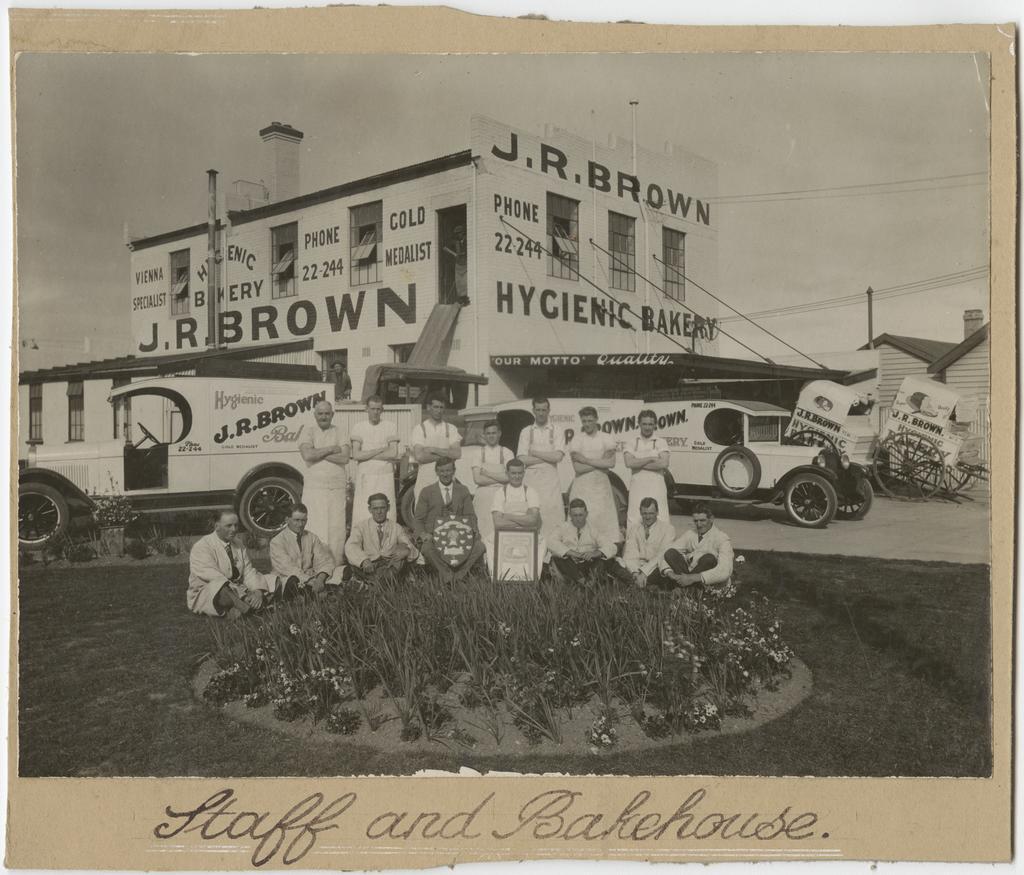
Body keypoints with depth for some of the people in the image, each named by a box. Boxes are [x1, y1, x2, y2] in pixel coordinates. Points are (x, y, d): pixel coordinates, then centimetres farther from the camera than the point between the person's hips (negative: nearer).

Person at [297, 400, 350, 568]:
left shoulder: (338, 432, 9)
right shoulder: (308, 430, 3)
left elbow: (345, 458, -5)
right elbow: (307, 455, -13)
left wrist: (319, 454, -10)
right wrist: (331, 449, -7)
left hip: (338, 487, 2)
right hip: (315, 487, -2)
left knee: (337, 529, 4)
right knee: (317, 530, -4)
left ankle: (337, 565, 12)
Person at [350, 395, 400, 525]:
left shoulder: (390, 426, 5)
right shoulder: (358, 427, 5)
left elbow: (393, 453, -5)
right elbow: (356, 455, -5)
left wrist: (366, 455, -5)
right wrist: (382, 449, -6)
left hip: (385, 476, 0)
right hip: (365, 476, 0)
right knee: (362, 515, -3)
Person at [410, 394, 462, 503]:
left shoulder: (451, 429, 9)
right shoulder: (419, 429, 3)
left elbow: (457, 453, -4)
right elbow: (419, 456, -9)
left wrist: (434, 450, -8)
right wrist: (446, 454, -7)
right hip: (425, 480, -1)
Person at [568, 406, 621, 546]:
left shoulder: (607, 439, 6)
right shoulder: (576, 441, 3)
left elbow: (611, 463, -8)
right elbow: (577, 468, -8)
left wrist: (586, 460, -10)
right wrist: (600, 462, -10)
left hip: (601, 484, 1)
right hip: (582, 485, -1)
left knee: (605, 518, -3)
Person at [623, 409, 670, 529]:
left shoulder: (661, 443, 7)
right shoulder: (631, 443, 9)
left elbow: (664, 464, -8)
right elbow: (629, 463, -8)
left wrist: (639, 463, -7)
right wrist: (651, 459, -8)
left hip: (656, 485, -1)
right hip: (637, 484, 1)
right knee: (634, 521, -2)